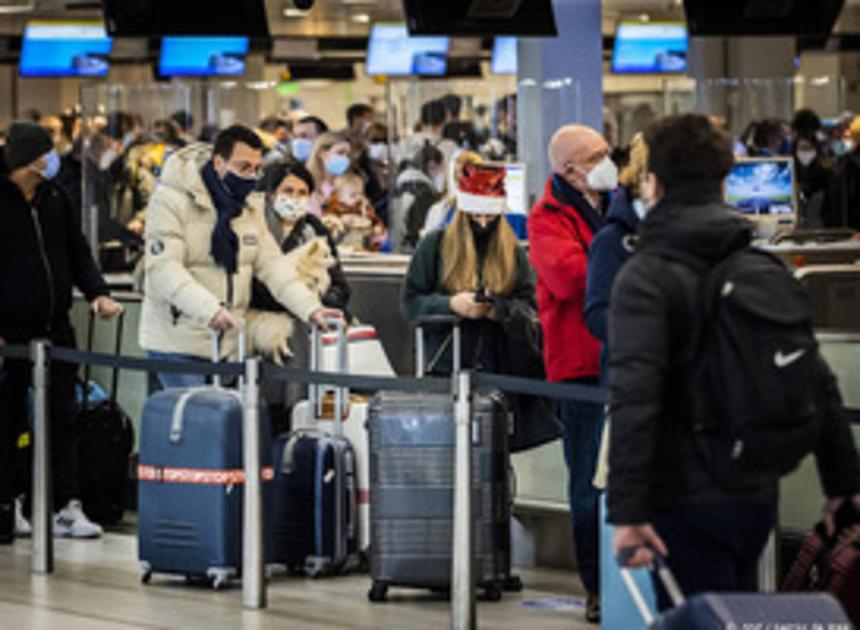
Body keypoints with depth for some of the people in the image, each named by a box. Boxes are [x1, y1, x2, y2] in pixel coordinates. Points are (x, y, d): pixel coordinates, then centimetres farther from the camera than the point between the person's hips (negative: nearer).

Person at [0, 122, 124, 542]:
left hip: (55, 327, 5)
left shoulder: (55, 198, 7)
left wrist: (96, 293, -2)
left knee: (63, 419, 1)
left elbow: (77, 252, 15)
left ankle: (66, 507, 1)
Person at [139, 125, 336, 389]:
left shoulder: (249, 204, 12)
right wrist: (209, 310, -36)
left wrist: (310, 308, -9)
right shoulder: (172, 200, -12)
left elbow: (272, 263, 7)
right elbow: (164, 269, -22)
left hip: (229, 344, 6)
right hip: (178, 344, -6)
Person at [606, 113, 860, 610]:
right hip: (758, 497, 6)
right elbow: (819, 384, 11)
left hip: (688, 502, -6)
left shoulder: (646, 277, -10)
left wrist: (628, 511, -23)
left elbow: (634, 398, -21)